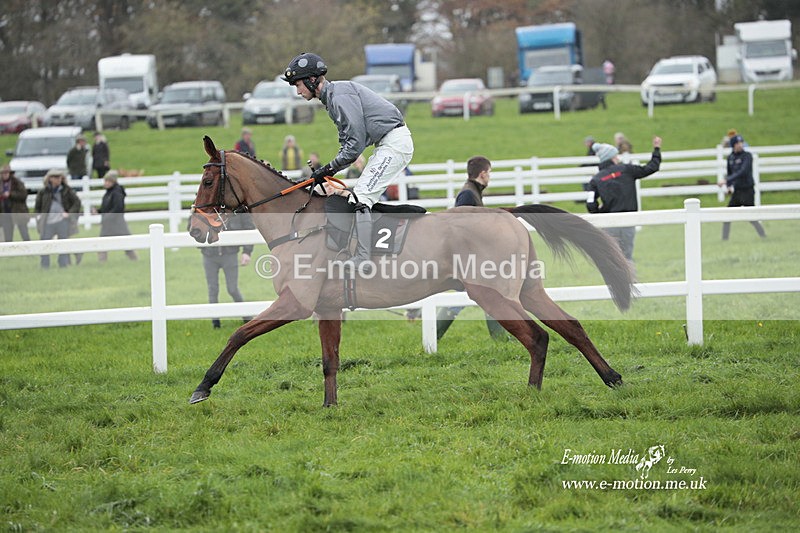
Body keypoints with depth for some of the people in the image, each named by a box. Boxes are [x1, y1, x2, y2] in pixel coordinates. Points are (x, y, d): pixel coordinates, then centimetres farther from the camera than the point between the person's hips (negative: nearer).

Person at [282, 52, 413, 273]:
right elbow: (348, 143, 19)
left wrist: (329, 169, -14)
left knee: (361, 196, -17)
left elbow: (356, 142, -20)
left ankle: (363, 258, -21)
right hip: (387, 145, 11)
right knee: (361, 196, 13)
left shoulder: (340, 95, -16)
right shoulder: (331, 97, 17)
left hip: (395, 143, -11)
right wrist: (327, 171, 7)